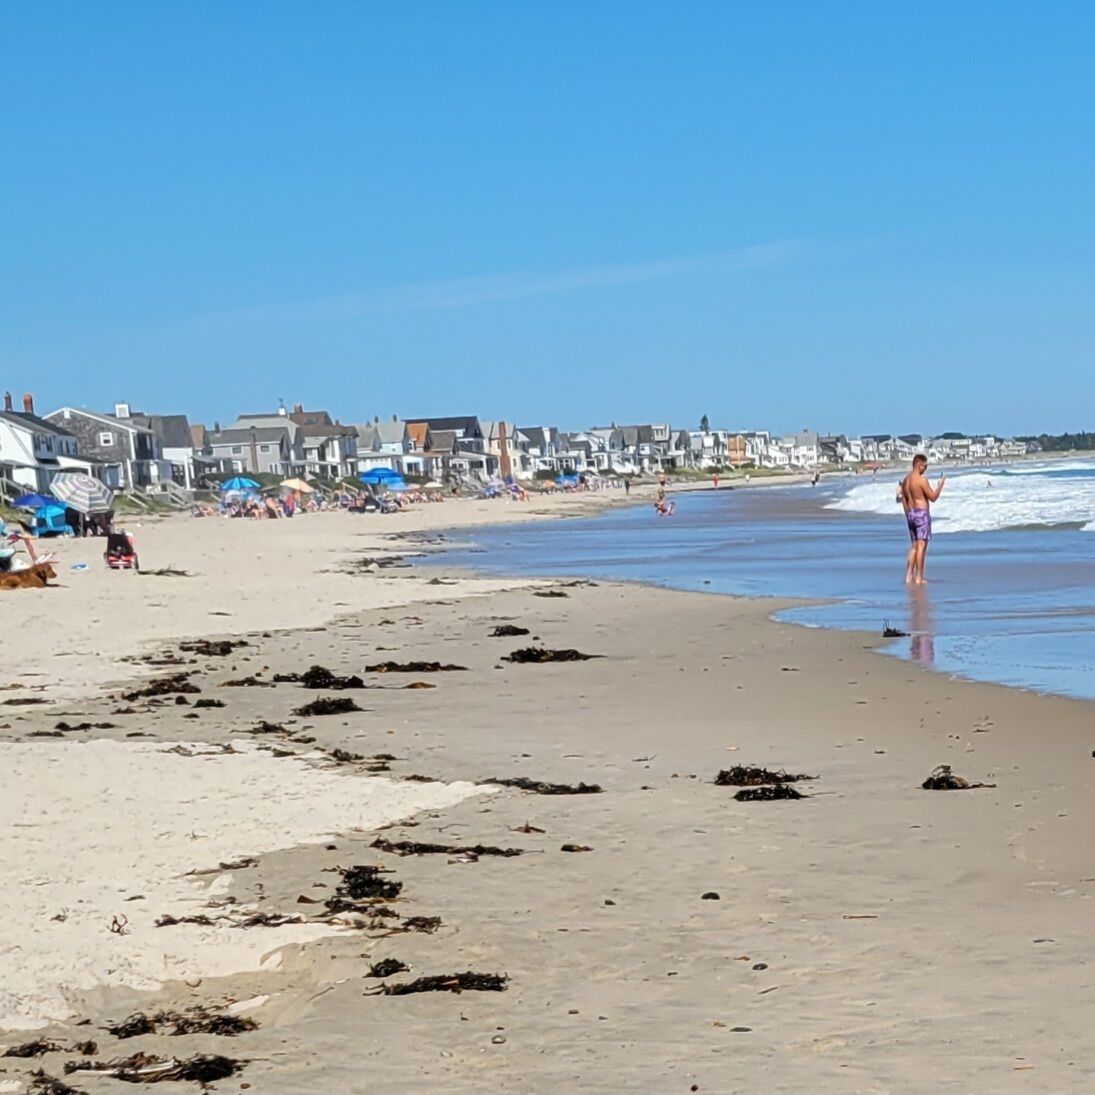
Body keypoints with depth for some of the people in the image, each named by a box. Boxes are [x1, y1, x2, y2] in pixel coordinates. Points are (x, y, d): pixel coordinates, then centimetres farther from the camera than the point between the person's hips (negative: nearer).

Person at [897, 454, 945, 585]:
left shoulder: (905, 480, 10)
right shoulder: (921, 479, -15)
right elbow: (933, 497, -13)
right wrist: (940, 485, 2)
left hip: (910, 514, 8)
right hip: (922, 513, -8)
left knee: (914, 546, 14)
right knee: (921, 545, -6)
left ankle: (909, 576, 10)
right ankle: (919, 578, -8)